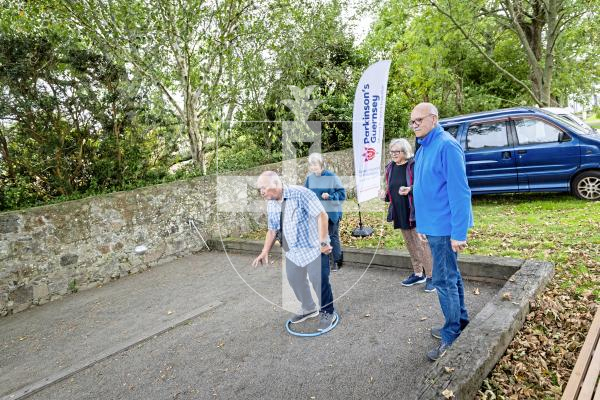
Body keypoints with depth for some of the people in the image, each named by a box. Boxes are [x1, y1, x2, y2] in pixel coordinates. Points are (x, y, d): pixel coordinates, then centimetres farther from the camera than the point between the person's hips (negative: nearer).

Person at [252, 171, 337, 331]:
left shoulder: (300, 193, -19)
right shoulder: (271, 205, 4)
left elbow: (322, 215, -20)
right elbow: (272, 230, 13)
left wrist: (323, 242, -23)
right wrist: (265, 252, 5)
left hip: (313, 247, -7)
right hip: (292, 251, 7)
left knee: (319, 281, -1)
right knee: (294, 280, 15)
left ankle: (327, 313, 22)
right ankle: (309, 308, 38)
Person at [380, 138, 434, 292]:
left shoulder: (414, 165, -11)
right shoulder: (390, 167, 10)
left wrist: (410, 189, -28)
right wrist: (385, 194, 1)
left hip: (415, 211, -7)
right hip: (400, 213, 7)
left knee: (423, 244, -4)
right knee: (411, 245, 16)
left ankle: (430, 276, 7)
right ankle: (418, 274, 29)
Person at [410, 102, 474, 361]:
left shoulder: (446, 145, -17)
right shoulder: (422, 149, 12)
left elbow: (459, 191, -22)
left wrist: (459, 233, -23)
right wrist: (421, 225, 20)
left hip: (445, 227, -9)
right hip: (433, 226, 9)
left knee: (443, 280, -1)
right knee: (451, 275, 20)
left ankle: (452, 335, 15)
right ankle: (460, 321, 36)